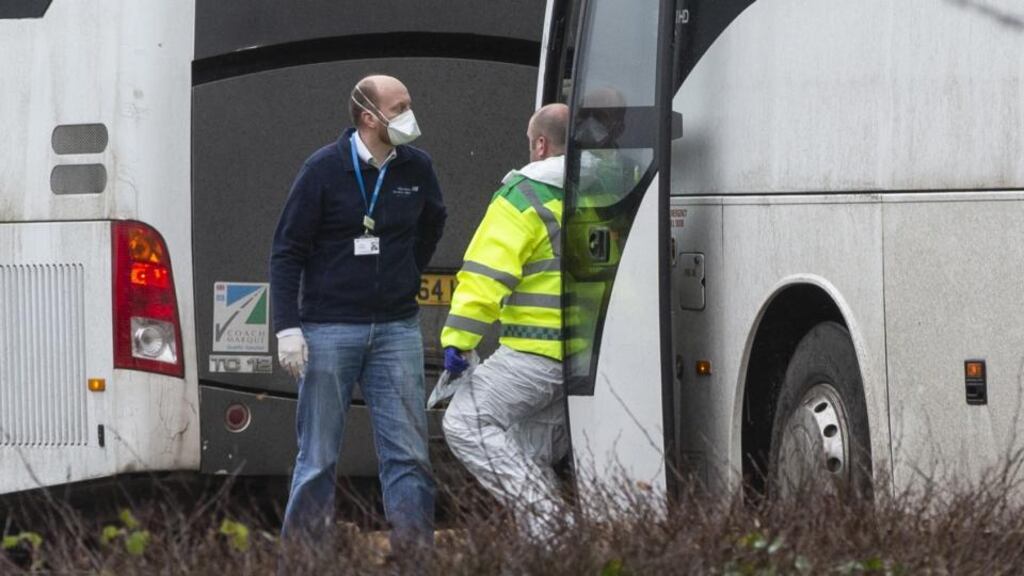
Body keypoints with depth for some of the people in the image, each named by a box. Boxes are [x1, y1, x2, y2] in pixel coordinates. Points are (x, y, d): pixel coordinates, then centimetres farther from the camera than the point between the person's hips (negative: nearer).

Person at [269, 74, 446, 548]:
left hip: (396, 331, 3)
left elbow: (432, 223, 27)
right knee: (318, 458, 2)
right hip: (329, 331, -3)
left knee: (409, 454, 0)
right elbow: (286, 252, -5)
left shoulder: (416, 169, 3)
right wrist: (288, 328, -11)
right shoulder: (324, 168, -7)